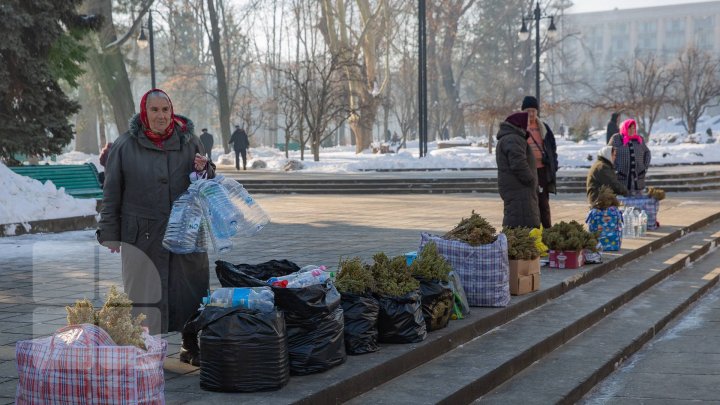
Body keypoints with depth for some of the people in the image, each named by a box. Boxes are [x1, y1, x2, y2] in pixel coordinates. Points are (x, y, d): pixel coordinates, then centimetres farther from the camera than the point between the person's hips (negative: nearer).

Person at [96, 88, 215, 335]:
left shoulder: (189, 141, 6)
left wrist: (204, 170, -6)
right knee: (143, 298, 3)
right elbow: (111, 194, 3)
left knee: (192, 296, 9)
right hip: (141, 237, -2)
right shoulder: (125, 145, -1)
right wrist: (109, 233, 0)